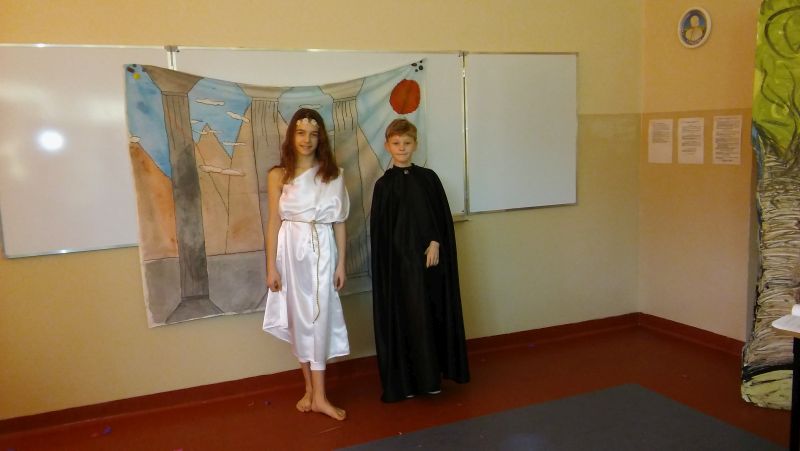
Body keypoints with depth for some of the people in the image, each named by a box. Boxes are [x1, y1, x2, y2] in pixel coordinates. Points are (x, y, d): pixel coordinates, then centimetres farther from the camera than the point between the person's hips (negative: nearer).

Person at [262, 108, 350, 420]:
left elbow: (339, 222, 3)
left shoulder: (333, 175, 2)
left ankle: (318, 395, 6)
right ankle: (310, 388, 23)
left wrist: (341, 263, 1)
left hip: (322, 251, 0)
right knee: (299, 319, 9)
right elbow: (274, 222, 0)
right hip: (291, 250, 1)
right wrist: (271, 266, -3)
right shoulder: (278, 175, 1)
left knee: (319, 318, -1)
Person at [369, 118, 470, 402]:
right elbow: (379, 228, 0)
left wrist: (435, 243, -10)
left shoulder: (428, 178, 5)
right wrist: (387, 261, -6)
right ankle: (405, 379, 9)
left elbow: (442, 216, 4)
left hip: (429, 255, 2)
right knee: (405, 317, -1)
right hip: (399, 259, -2)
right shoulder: (384, 184, 1)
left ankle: (430, 376, 18)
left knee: (432, 314, 6)